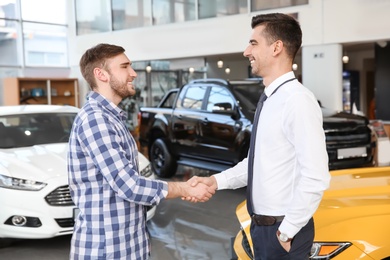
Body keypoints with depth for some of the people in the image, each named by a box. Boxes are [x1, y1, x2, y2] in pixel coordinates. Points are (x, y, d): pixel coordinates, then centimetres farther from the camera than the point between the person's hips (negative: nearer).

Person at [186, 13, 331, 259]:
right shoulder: (271, 100, 7)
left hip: (282, 229, -8)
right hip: (262, 226, 8)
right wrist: (217, 180, 3)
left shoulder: (298, 101, -21)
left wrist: (287, 231, -19)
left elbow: (316, 177, -25)